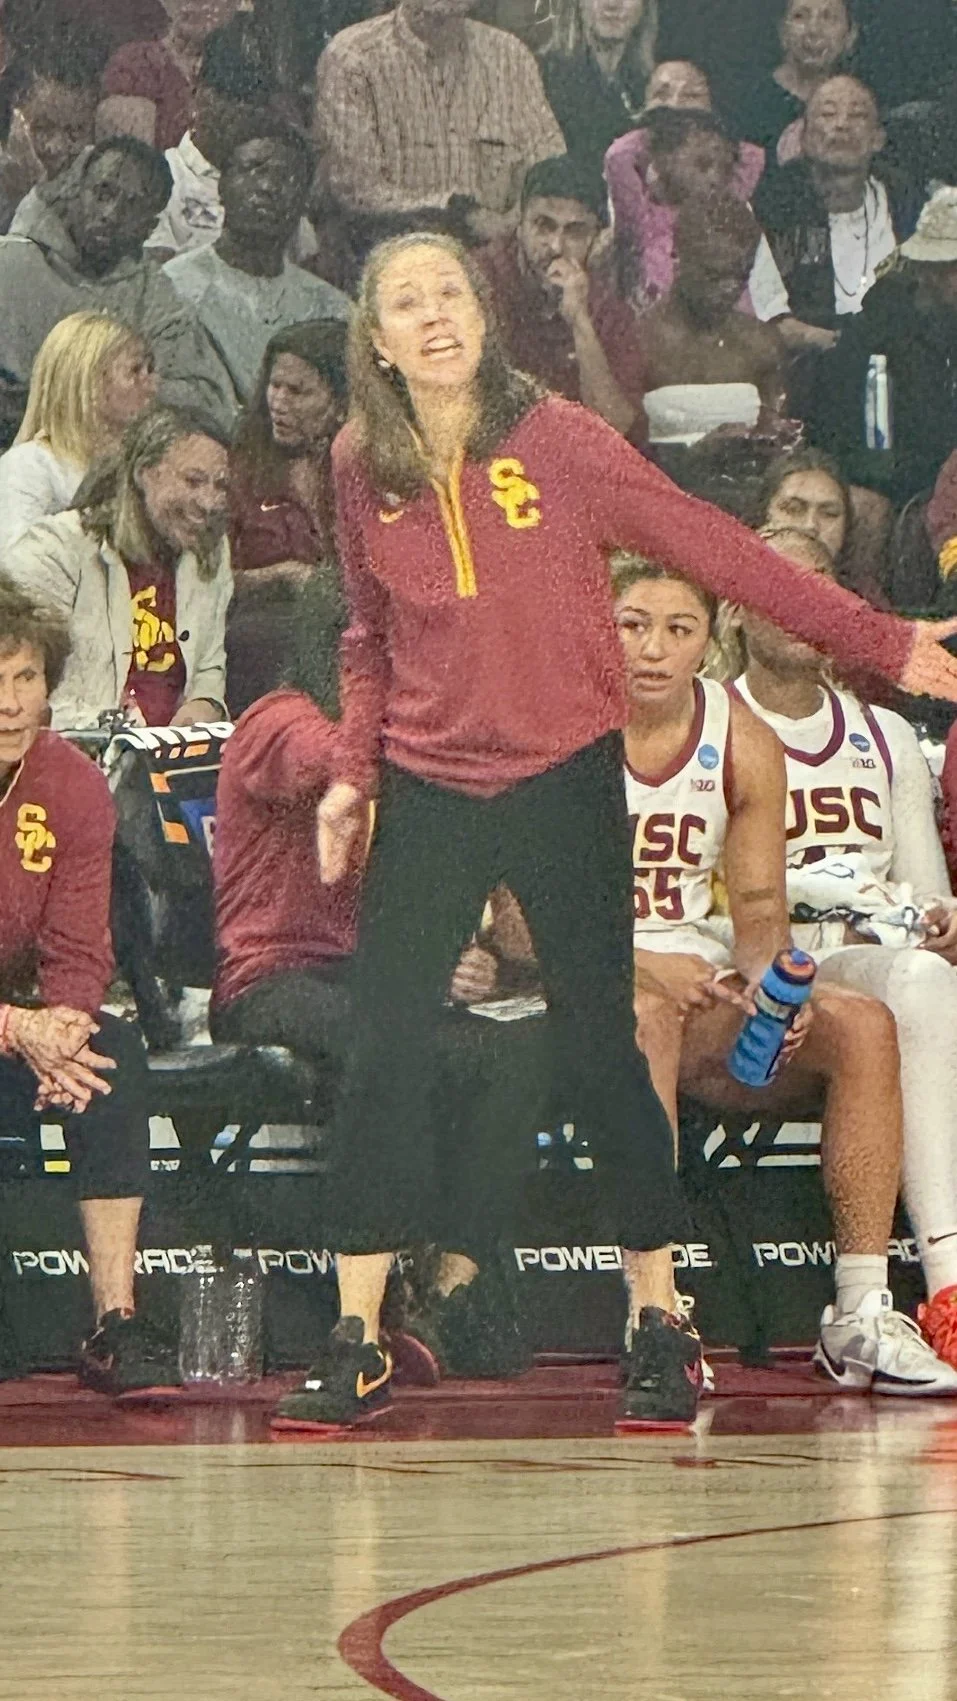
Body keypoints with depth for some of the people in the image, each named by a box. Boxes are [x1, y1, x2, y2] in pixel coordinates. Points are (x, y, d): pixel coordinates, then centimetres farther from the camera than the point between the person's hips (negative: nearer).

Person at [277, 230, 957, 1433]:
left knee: (600, 1054, -1)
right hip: (429, 791, 2)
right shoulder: (361, 466, 4)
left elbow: (705, 545, -5)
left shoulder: (555, 438, -6)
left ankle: (656, 1323, 10)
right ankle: (355, 1336, 2)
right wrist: (352, 770, 6)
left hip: (564, 779, -2)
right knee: (384, 1058, -4)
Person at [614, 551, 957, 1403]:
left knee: (863, 1026, -16)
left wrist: (767, 983, -18)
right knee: (645, 1012, -38)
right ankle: (653, 1315, -45)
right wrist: (642, 968, -28)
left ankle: (862, 1316, -18)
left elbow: (759, 907, 5)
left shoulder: (747, 746, 2)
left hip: (700, 986, 5)